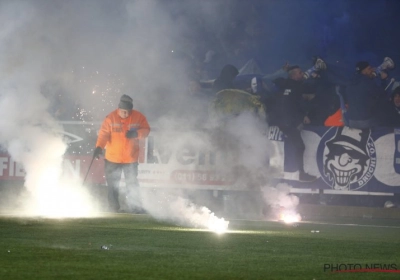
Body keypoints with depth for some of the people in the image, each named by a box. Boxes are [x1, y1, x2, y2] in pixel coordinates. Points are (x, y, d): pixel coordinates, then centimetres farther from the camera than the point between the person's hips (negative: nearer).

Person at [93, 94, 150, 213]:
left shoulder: (138, 117, -5)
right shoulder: (111, 118, -10)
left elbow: (146, 130, -1)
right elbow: (104, 134, -14)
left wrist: (137, 133, -23)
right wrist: (99, 147, -30)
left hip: (131, 158, 0)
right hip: (113, 158, 0)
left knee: (132, 184, 6)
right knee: (113, 186, 6)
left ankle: (136, 206, 17)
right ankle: (114, 209, 17)